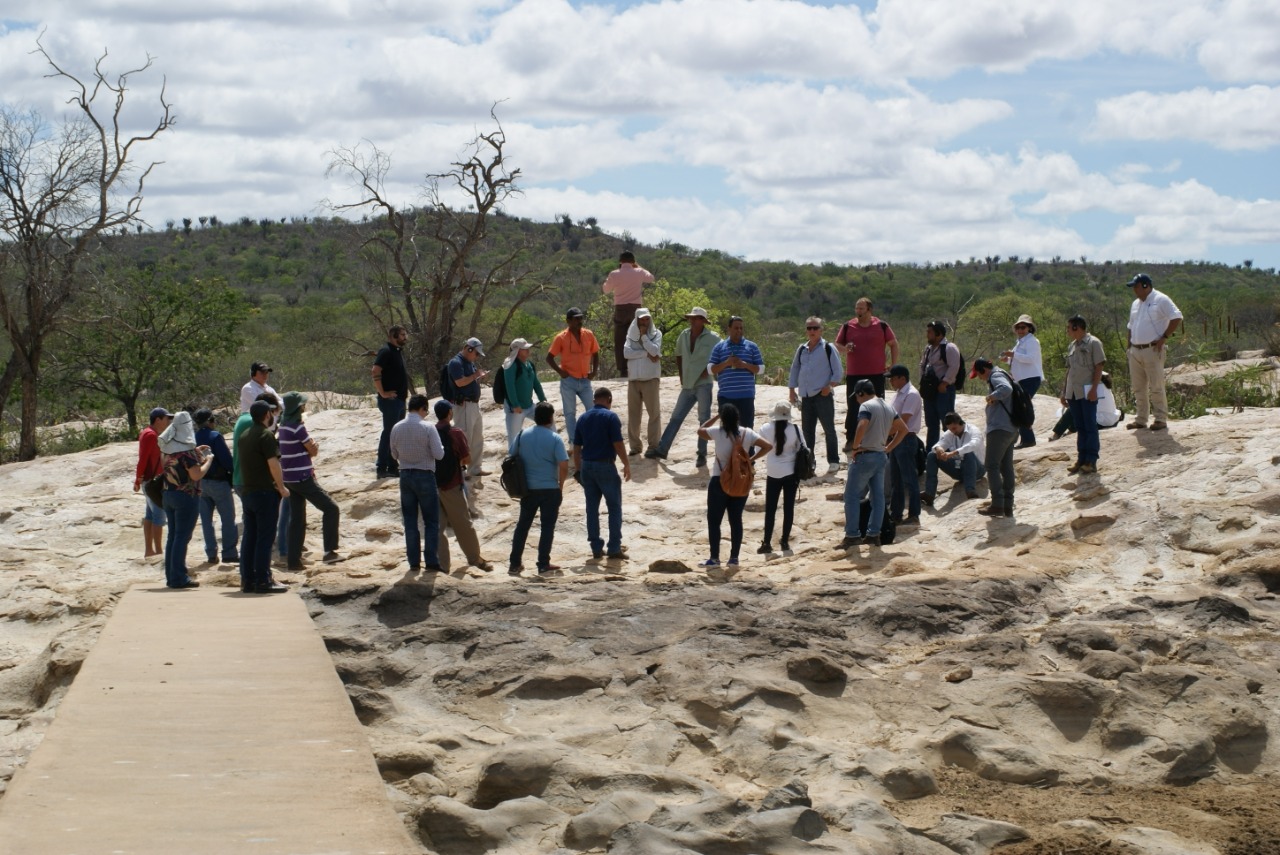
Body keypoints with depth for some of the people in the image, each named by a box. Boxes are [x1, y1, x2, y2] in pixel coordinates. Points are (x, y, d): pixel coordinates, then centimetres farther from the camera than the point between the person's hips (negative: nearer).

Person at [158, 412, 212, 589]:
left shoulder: (167, 446, 7)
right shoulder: (186, 449, -18)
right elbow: (196, 475, -21)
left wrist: (195, 453, 17)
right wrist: (208, 460, -6)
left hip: (168, 495, 8)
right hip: (186, 496, -8)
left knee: (173, 535, 14)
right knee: (182, 536, -3)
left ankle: (171, 576, 18)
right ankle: (179, 578, -2)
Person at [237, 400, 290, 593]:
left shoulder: (244, 436, 13)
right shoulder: (266, 435, -13)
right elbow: (273, 464, -18)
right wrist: (282, 488, -10)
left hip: (246, 492, 8)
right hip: (265, 491, -8)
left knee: (249, 536, 10)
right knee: (265, 537, -6)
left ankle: (247, 580, 11)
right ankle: (263, 581, -6)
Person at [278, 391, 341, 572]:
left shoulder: (284, 425, 12)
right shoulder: (297, 427, -17)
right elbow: (313, 450, -11)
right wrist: (315, 444, 9)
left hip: (290, 479, 9)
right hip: (302, 478, -9)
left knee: (296, 520, 11)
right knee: (331, 509, -3)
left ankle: (294, 562, 10)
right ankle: (330, 551, -7)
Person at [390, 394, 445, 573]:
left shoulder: (397, 428, -2)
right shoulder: (427, 427, -15)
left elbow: (394, 454, 9)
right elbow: (439, 454, -15)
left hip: (405, 476, 4)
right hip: (425, 476, -4)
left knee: (410, 521, 10)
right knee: (431, 521, 5)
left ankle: (414, 562, 11)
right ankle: (431, 562, 2)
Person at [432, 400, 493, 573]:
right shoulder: (456, 433, -11)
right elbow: (467, 459, -10)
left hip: (432, 483, 3)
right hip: (451, 484, -3)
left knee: (437, 525, 8)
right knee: (463, 523, 9)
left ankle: (441, 562, 8)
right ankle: (474, 558, 21)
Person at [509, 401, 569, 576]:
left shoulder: (523, 435, 0)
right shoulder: (554, 439, -12)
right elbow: (563, 466, -16)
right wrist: (561, 485, 1)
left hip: (528, 488, 4)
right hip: (550, 489, -4)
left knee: (523, 525, 13)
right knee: (547, 527, 5)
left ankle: (514, 564, 15)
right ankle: (543, 565, 5)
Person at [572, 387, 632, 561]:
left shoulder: (583, 418, 9)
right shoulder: (610, 417, -8)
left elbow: (576, 447, 9)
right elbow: (618, 444, -13)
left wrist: (579, 470, 16)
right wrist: (627, 465, -4)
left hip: (587, 466, 5)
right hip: (605, 465, -5)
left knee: (592, 508, 9)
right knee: (614, 507, 4)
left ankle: (596, 548, 10)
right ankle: (614, 548, 2)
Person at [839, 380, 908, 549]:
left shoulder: (866, 406, -13)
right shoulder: (888, 408, 13)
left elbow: (862, 426, -30)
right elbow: (903, 429, 20)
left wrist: (855, 447, -17)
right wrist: (889, 448, 14)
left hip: (866, 456, -8)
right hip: (882, 457, 8)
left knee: (852, 496, -2)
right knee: (878, 497, 9)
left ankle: (852, 535, -4)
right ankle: (874, 534, 11)